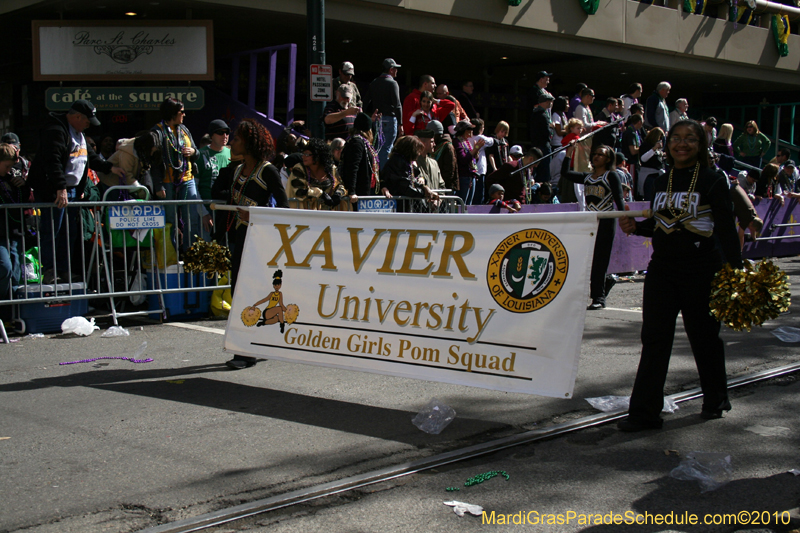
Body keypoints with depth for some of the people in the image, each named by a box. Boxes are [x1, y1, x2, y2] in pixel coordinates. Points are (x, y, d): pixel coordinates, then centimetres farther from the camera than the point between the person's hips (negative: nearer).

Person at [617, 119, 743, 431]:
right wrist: (635, 226, -2)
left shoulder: (713, 180, -5)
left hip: (701, 269, -4)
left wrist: (735, 269, -15)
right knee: (654, 338, 0)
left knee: (704, 335, 10)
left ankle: (715, 400, 33)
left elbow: (726, 228, -8)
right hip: (662, 268, 4)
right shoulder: (661, 182, 11)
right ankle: (645, 412, 3)